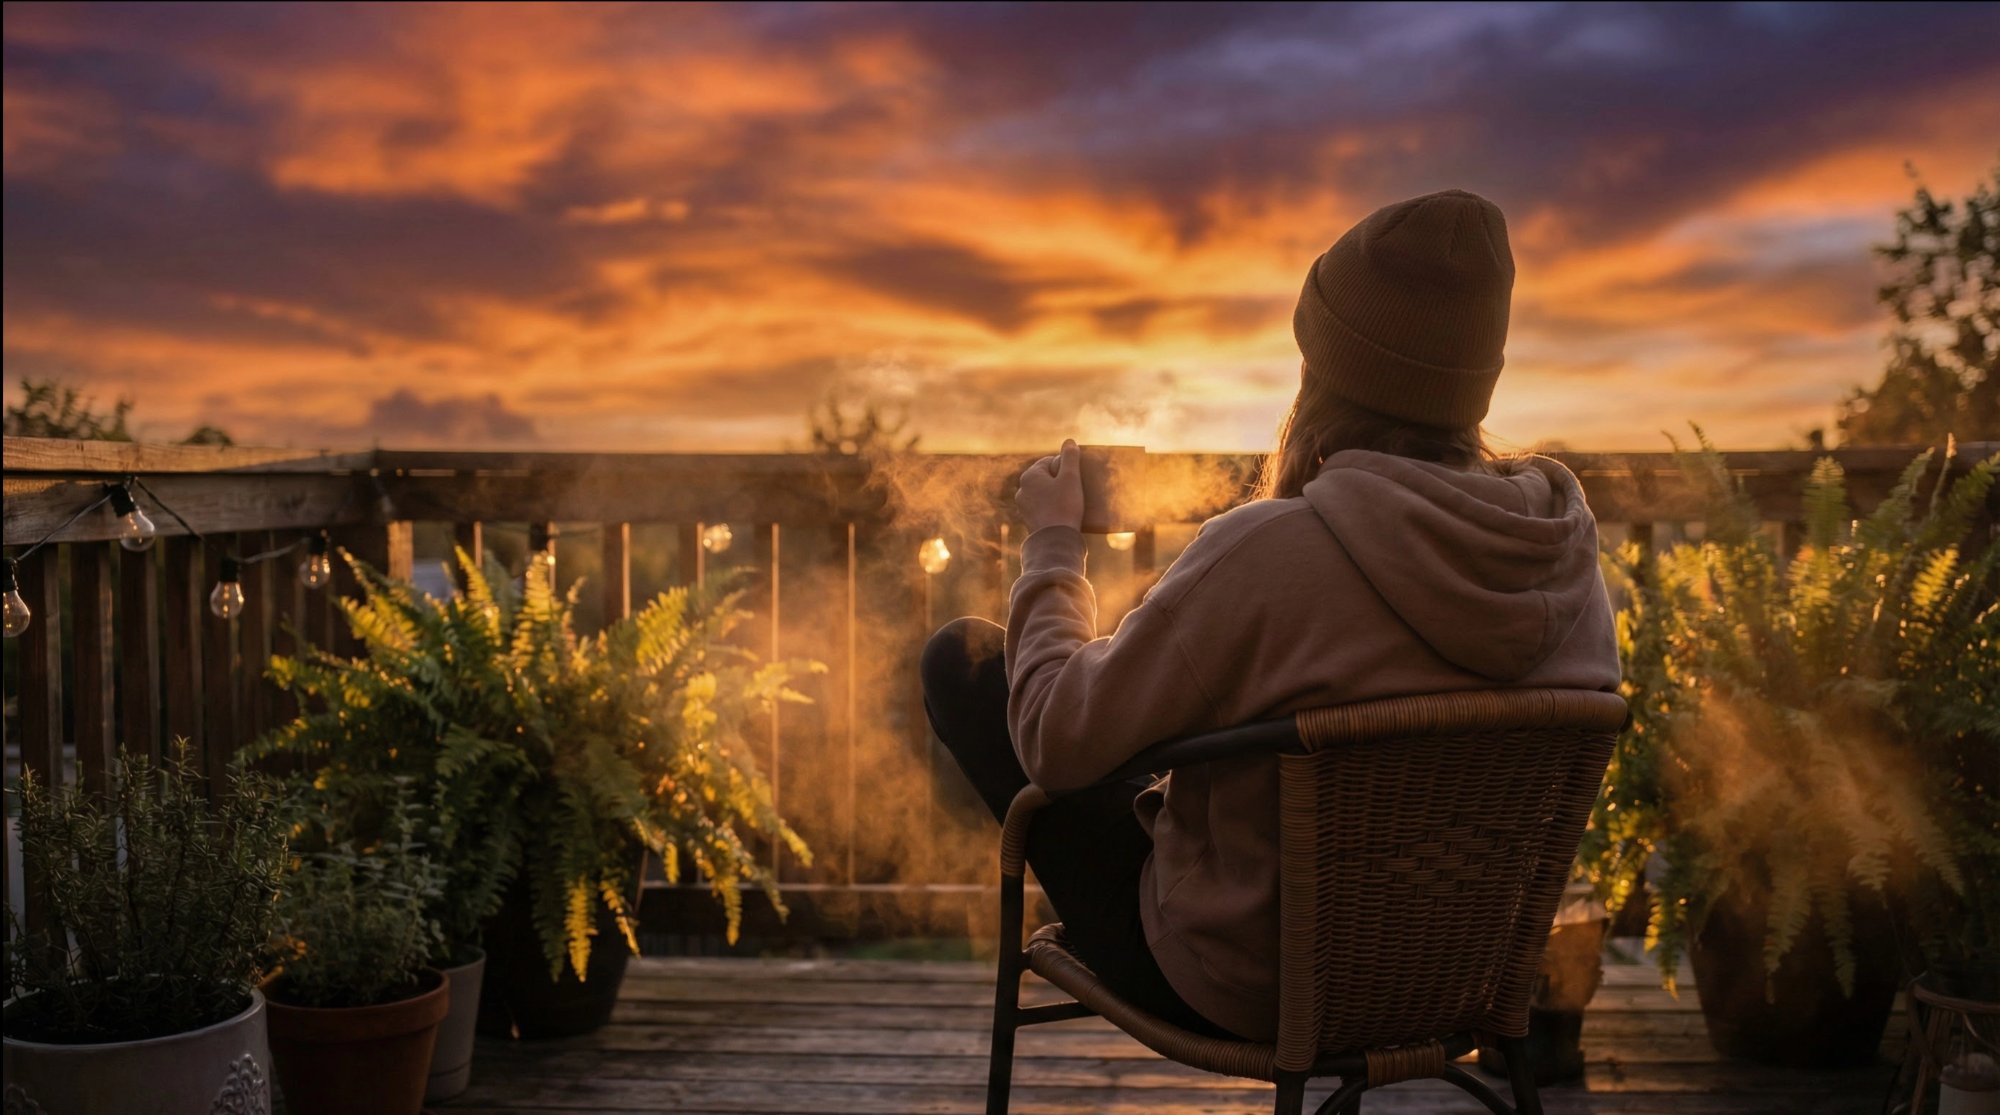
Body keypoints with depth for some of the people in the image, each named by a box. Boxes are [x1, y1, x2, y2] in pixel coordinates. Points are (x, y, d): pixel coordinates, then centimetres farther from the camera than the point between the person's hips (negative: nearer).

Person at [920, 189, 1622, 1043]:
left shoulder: (1268, 552, -30)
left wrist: (1052, 547, -5)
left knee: (962, 657, 5)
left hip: (1239, 993, -6)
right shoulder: (1567, 545, -11)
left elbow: (1059, 743, -20)